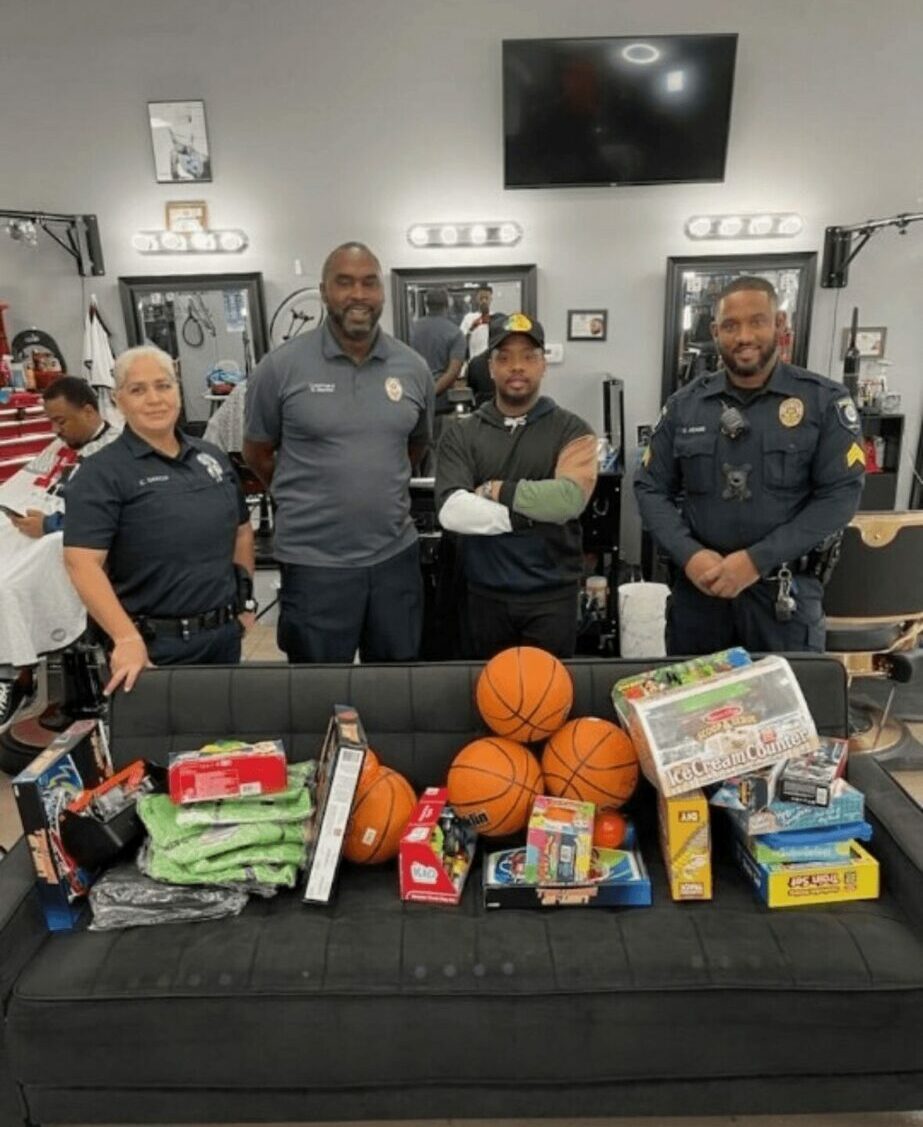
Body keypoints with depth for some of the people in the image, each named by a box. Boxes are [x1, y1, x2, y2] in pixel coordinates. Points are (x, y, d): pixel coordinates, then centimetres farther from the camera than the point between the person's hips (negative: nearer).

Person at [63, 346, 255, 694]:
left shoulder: (212, 456, 8)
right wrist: (127, 638, -29)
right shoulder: (102, 473, -10)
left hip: (225, 633, 6)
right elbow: (82, 561, -20)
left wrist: (245, 598, 12)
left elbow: (242, 530, 17)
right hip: (155, 644, -5)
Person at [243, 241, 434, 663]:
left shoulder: (413, 368, 2)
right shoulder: (281, 366, -8)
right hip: (313, 561, -3)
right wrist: (309, 495, 8)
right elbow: (257, 454, 3)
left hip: (396, 555, 3)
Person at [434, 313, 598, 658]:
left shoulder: (571, 430, -2)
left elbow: (569, 498, -20)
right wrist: (529, 512, -16)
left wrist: (495, 490, -13)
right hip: (486, 595, 2)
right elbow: (451, 511, -14)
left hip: (553, 596, -1)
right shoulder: (461, 433, 1)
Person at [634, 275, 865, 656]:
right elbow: (650, 487, 4)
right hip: (698, 586, 2)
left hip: (785, 591, -2)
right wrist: (688, 555, -13)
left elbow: (840, 494, -8)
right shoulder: (684, 403, 4)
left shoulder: (825, 401, -3)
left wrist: (757, 560, -17)